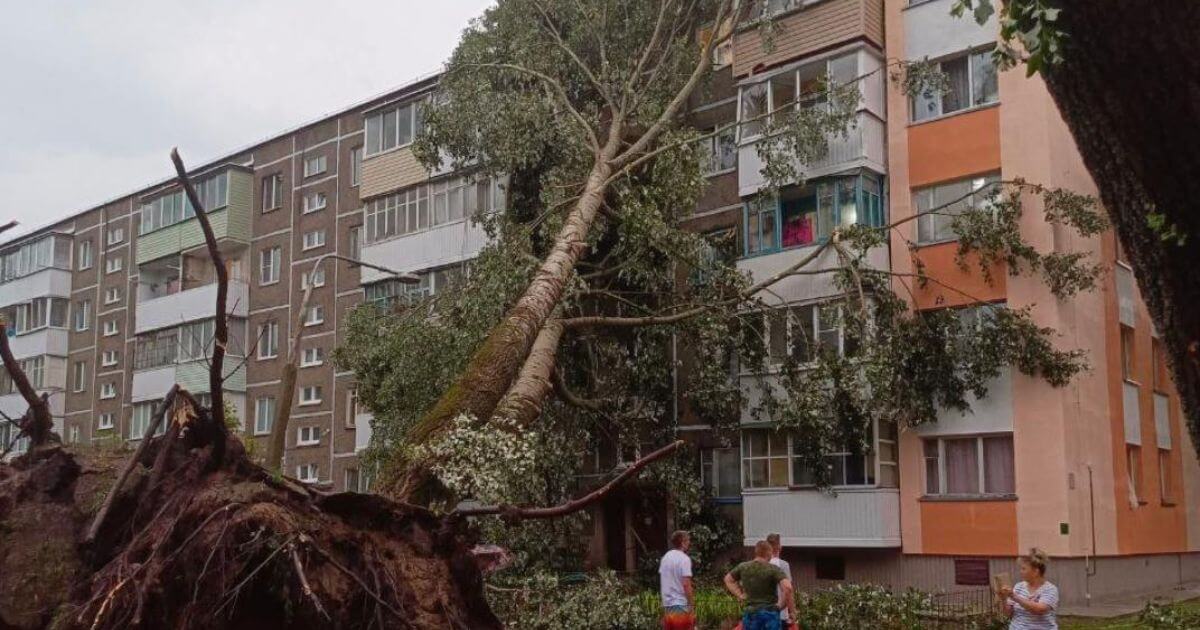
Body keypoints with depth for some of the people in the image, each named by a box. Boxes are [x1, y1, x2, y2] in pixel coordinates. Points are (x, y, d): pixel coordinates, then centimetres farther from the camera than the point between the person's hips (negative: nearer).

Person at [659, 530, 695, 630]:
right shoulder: (684, 559, -11)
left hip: (667, 606, 7)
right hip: (681, 606, -7)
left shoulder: (665, 557, 12)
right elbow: (686, 584, -18)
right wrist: (692, 605, -14)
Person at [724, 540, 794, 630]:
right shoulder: (773, 569, -10)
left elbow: (728, 579, 19)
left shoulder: (743, 567, 4)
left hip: (749, 612, 4)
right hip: (769, 612, -3)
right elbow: (787, 587, -23)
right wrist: (782, 604, -8)